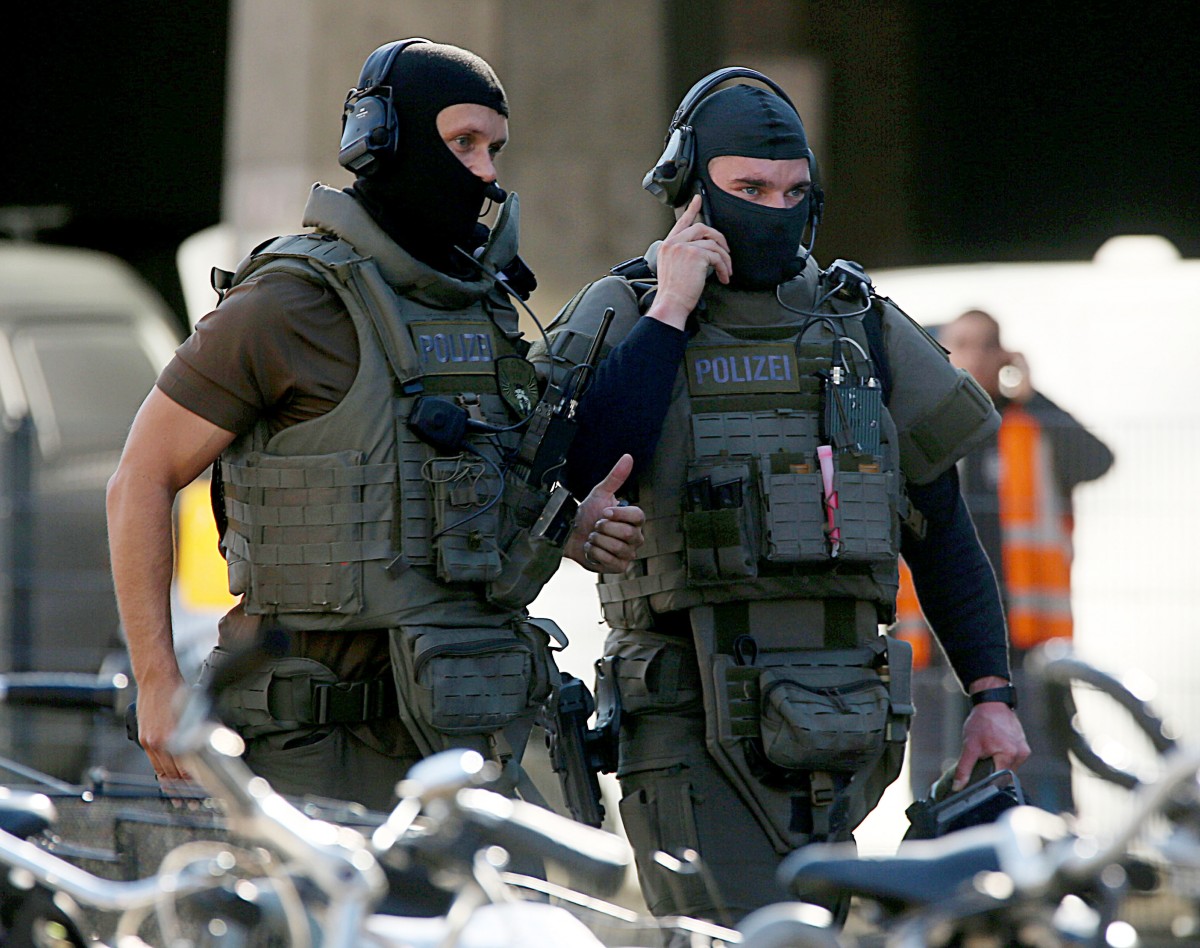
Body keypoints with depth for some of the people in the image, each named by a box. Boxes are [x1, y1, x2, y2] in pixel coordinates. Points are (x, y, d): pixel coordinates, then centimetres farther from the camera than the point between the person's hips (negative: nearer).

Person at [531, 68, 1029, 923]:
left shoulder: (863, 328, 13)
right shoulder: (625, 316, 4)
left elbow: (942, 527, 17)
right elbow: (580, 463, -17)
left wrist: (992, 694, 10)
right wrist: (670, 312, -11)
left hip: (836, 730, 4)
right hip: (694, 724, -4)